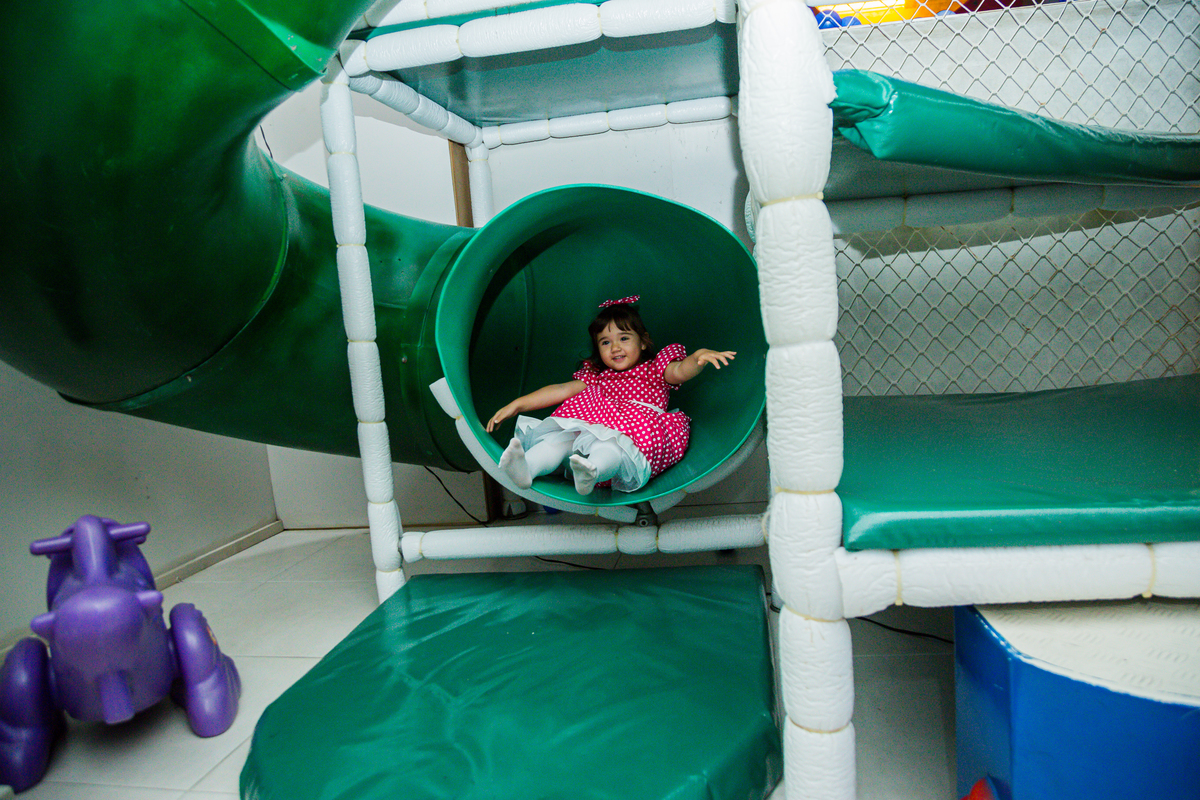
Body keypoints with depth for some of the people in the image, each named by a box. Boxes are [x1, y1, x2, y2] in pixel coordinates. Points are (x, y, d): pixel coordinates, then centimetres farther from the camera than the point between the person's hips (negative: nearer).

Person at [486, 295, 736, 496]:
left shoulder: (654, 370, 24)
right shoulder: (597, 376, 32)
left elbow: (681, 371, 3)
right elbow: (561, 390, 22)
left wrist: (699, 356, -23)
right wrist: (517, 404, 11)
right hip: (588, 431, 4)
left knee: (610, 446, -40)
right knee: (559, 437, -27)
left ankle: (590, 473, -69)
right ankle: (526, 467, -52)